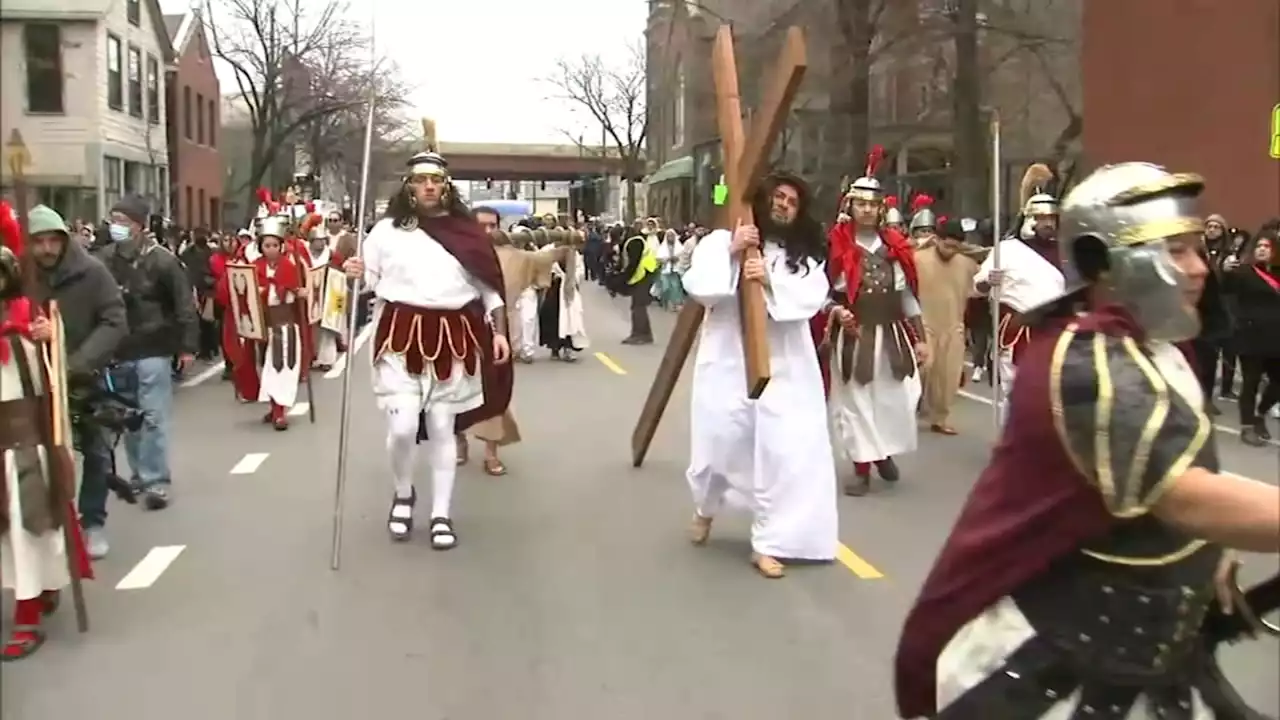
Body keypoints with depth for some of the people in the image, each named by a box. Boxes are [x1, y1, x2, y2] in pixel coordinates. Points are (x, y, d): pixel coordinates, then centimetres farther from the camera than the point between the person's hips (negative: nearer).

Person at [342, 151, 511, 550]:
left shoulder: (466, 232, 5)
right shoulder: (386, 230, 4)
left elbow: (489, 286, 8)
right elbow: (369, 283, 8)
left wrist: (499, 332, 1)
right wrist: (355, 274, -15)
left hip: (453, 338, 1)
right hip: (401, 336, -1)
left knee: (442, 428, 5)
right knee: (402, 427, -9)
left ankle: (442, 515, 15)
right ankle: (403, 494, 20)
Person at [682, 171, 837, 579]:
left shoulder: (804, 256, 9)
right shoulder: (721, 242, 4)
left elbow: (812, 299, -7)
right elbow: (696, 288, -10)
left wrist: (771, 281, -20)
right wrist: (730, 254, -18)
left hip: (784, 366, 2)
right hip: (727, 362, -1)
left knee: (784, 451, -5)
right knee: (721, 443, 5)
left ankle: (767, 543, 5)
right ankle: (706, 508, 39)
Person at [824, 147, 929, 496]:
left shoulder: (894, 246, 7)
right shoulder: (836, 245, -5)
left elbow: (908, 295, 11)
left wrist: (920, 338, 9)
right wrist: (837, 311, -21)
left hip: (892, 333, 3)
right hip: (853, 335, -3)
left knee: (897, 399, 6)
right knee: (856, 401, 3)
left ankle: (884, 451, 32)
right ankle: (862, 467, 15)